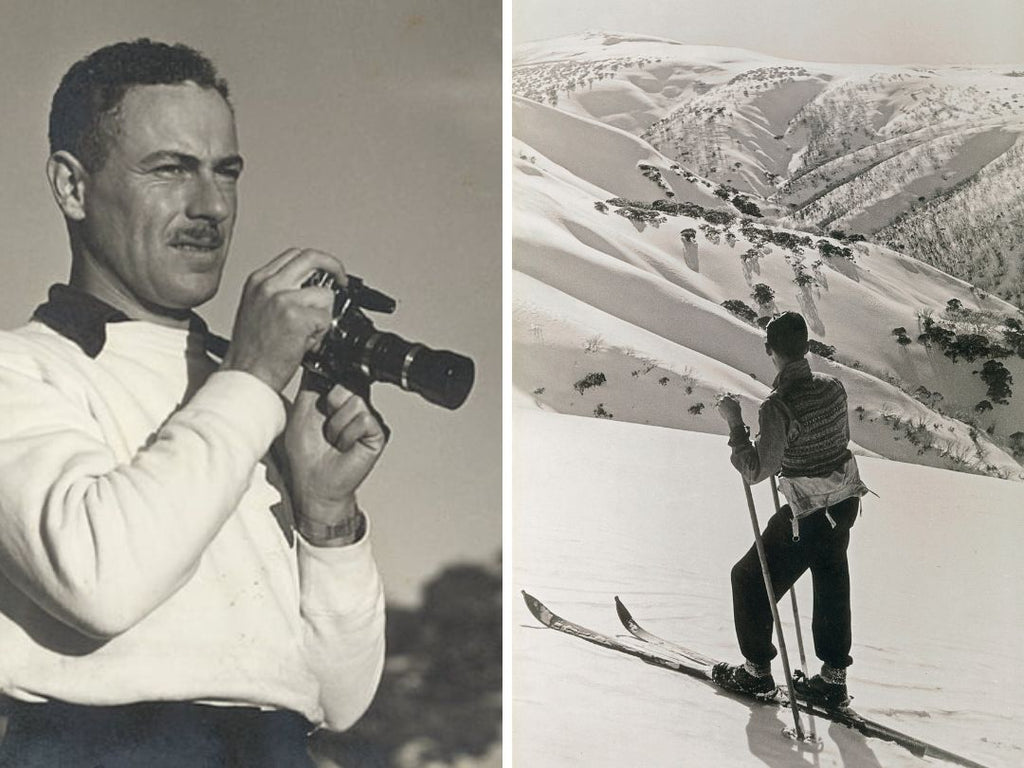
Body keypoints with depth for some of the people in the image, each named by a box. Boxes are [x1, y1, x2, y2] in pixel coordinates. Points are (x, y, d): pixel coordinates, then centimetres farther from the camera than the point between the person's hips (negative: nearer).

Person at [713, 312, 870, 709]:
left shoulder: (778, 405, -25)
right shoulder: (833, 386, -3)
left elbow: (756, 471, -24)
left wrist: (735, 424, -18)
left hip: (808, 512, -7)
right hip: (846, 500, 7)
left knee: (751, 578, 11)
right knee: (831, 586, 21)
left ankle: (757, 671, 21)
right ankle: (833, 678, 29)